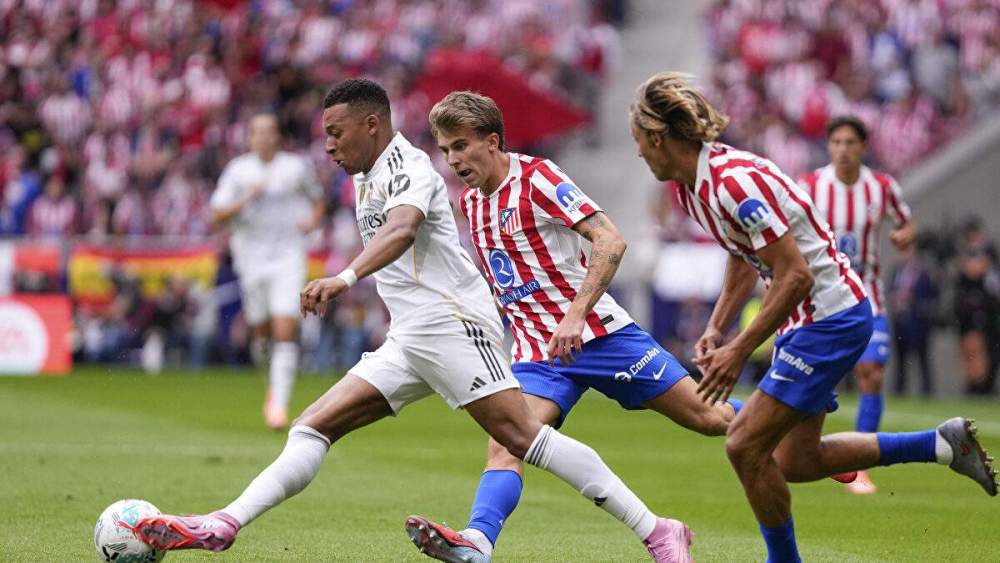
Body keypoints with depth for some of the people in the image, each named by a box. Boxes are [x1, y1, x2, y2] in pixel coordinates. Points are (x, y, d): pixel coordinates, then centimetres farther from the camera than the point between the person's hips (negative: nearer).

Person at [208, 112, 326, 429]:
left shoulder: (297, 168, 2)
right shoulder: (237, 171, 2)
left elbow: (316, 198, 20)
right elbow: (218, 217, -4)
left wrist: (313, 219, 0)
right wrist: (246, 198, -19)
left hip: (289, 258, -1)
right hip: (251, 258, 1)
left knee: (286, 330, -15)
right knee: (261, 330, 7)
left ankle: (279, 403, -14)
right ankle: (274, 384, 37)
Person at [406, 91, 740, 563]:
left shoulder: (536, 177, -11)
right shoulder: (471, 202, 10)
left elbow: (610, 241, -20)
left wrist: (574, 315, -28)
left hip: (597, 332, -5)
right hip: (536, 354, 5)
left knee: (707, 418, 2)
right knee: (503, 447, -21)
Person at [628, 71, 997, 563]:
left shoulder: (734, 183, -26)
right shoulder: (693, 184, 4)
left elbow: (796, 276, -25)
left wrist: (740, 349, -21)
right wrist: (717, 328, 9)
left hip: (833, 316, -10)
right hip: (810, 320, 10)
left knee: (746, 445, -11)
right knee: (795, 461, 13)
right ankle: (943, 444, 21)